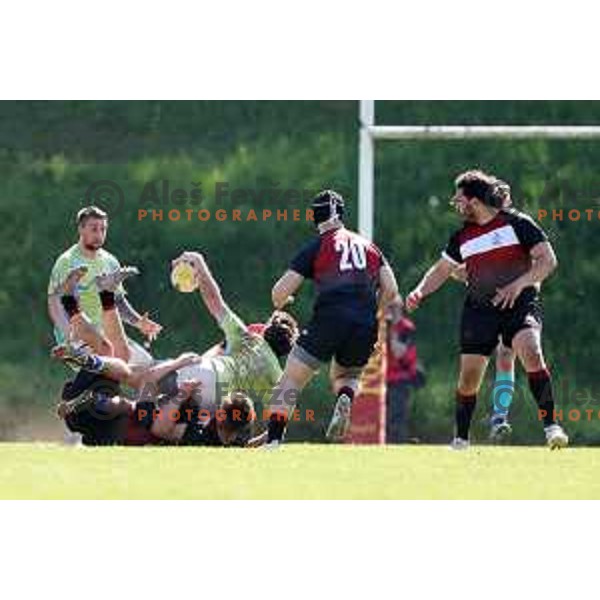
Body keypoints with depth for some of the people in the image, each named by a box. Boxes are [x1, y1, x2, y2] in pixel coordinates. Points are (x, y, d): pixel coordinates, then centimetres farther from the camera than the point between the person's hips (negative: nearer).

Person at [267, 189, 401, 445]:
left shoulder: (316, 247, 10)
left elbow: (280, 292, 6)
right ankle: (345, 398, -7)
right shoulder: (369, 246, 21)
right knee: (346, 375, 29)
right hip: (365, 327, 4)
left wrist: (279, 303, 29)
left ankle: (274, 439, -12)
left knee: (290, 382, 5)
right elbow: (391, 291, 14)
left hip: (329, 320, -4)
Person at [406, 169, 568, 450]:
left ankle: (551, 426, -27)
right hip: (479, 309, 4)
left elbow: (548, 260, -8)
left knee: (531, 353, -29)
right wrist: (419, 292, 3)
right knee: (468, 376, -1)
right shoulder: (463, 236, 10)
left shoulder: (517, 223, -5)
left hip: (520, 304, -4)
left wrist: (518, 284, -20)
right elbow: (441, 270, 21)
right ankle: (461, 440, 18)